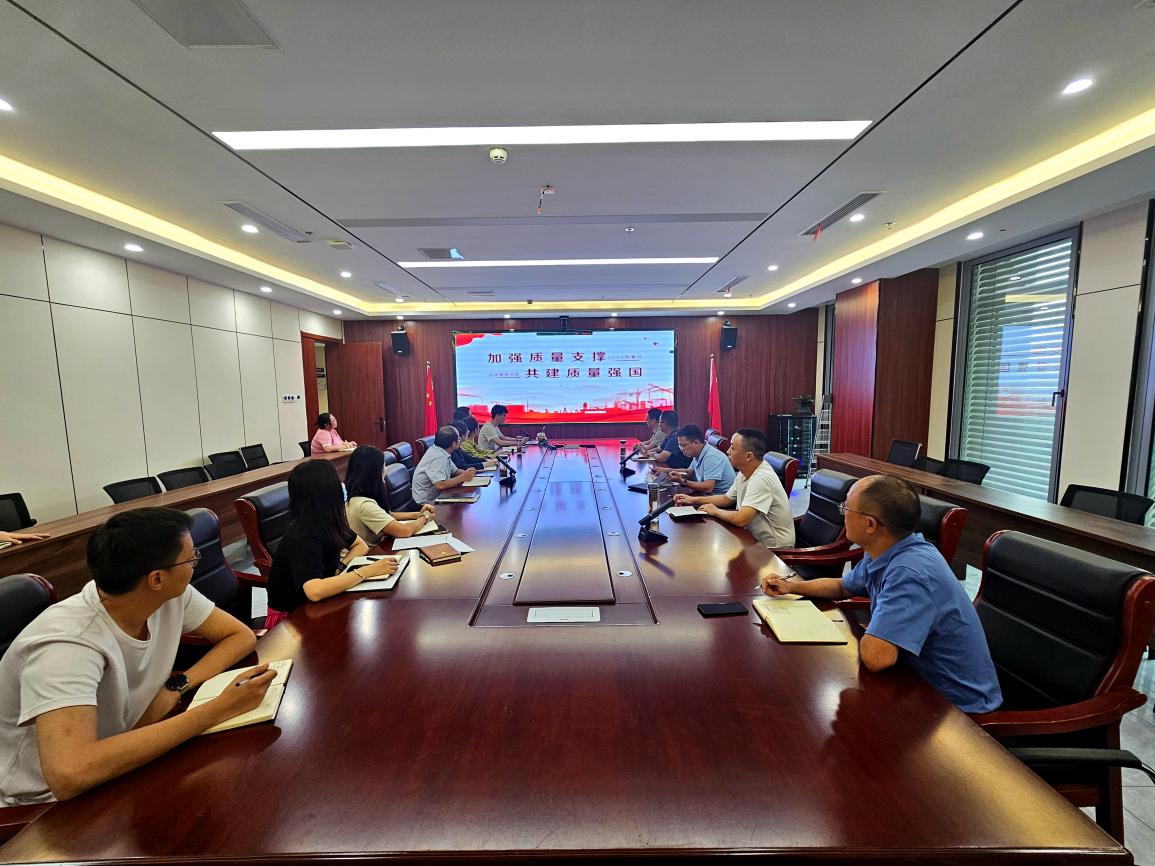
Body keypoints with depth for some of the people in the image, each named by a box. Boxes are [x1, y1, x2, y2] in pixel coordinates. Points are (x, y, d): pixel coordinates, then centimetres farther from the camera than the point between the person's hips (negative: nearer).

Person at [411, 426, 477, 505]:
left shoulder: (441, 451, 2)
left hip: (437, 495, 8)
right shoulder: (438, 457, -24)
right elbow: (440, 485, -32)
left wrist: (466, 473, -7)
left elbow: (455, 471, 13)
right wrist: (463, 478, -22)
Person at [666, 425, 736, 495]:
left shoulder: (711, 457, -23)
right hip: (709, 494, 8)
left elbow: (708, 488, -29)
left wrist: (683, 481, -23)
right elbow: (689, 472, 22)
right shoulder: (697, 455, 5)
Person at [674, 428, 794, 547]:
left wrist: (715, 511, -14)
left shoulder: (762, 478, -27)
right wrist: (694, 500, 7)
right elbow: (727, 499, 16)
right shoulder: (744, 472, 1)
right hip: (755, 539, 7)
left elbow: (740, 519, -33)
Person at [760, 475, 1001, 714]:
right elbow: (844, 587, 16)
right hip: (921, 681, 7)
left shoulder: (911, 573, -34)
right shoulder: (884, 553, -3)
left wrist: (867, 635, -17)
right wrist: (792, 586, 5)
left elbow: (876, 657, -40)